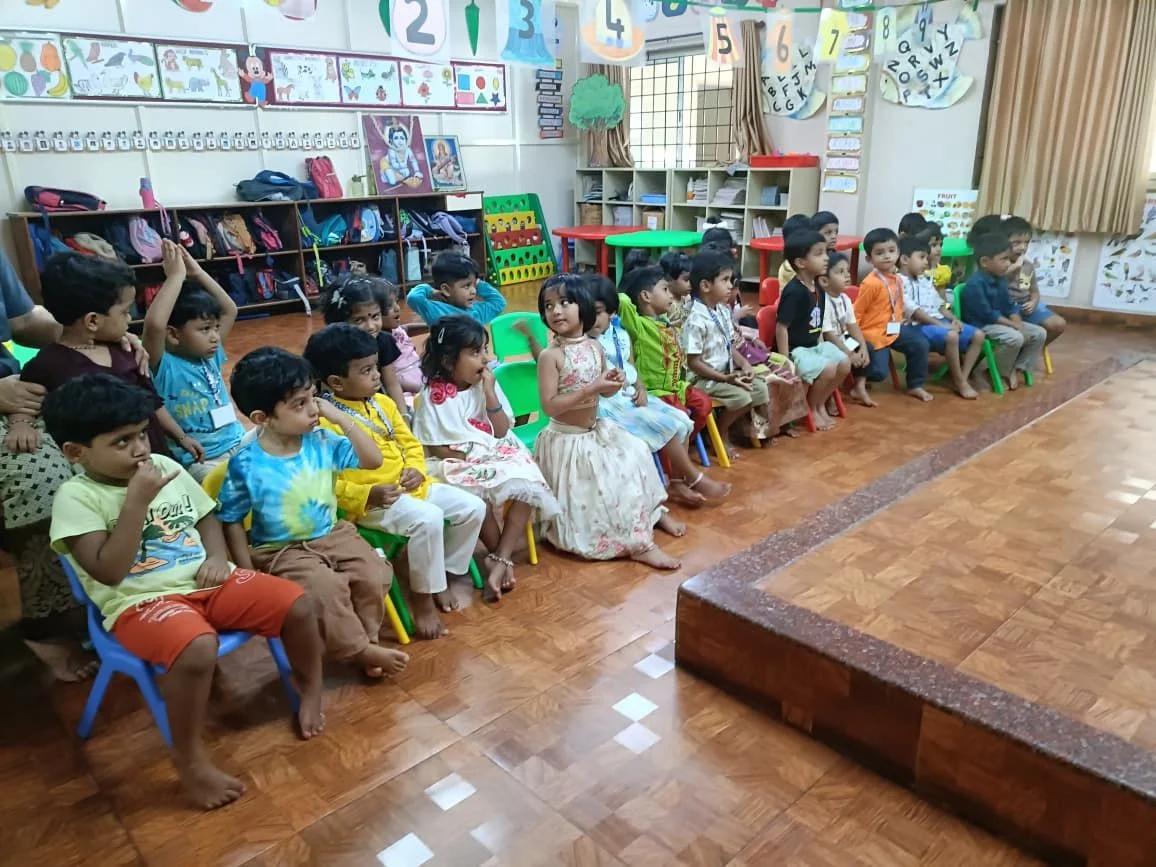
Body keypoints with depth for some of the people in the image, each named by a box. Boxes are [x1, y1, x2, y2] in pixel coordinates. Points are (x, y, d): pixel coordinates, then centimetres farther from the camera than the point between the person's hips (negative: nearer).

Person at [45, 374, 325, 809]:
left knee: (299, 605, -9)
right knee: (197, 648, -37)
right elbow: (109, 571, -19)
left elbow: (206, 516, 20)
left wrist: (217, 556, -1)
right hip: (141, 600, -5)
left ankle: (309, 687, 20)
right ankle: (190, 758, -12)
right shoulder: (76, 497, -9)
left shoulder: (165, 466, 7)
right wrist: (137, 500, -21)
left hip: (206, 582, 6)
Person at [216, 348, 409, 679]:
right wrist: (249, 574, -11)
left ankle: (363, 638, 4)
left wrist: (342, 419, -10)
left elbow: (373, 460, -1)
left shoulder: (321, 441, -5)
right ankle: (358, 649, -10)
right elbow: (232, 522, -7)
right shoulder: (246, 464, -16)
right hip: (282, 550, -4)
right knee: (327, 587, -30)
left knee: (374, 574, -17)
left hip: (332, 535, 5)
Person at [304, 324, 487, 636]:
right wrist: (368, 495, -26)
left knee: (473, 507, 0)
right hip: (370, 502, -8)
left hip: (410, 487, 9)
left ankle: (442, 575, 16)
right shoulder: (325, 422, -16)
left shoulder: (383, 403, 8)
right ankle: (423, 597, -11)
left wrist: (416, 469, -4)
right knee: (427, 519, -33)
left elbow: (410, 444, 17)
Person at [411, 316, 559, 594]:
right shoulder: (433, 396, -9)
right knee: (478, 495, -33)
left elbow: (502, 431, 0)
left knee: (528, 484, -21)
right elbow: (437, 449, -10)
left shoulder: (486, 383, 4)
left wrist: (489, 393, -11)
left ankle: (501, 559, -16)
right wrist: (475, 461, -19)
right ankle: (503, 556, -6)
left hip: (495, 456, 5)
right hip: (456, 466, -5)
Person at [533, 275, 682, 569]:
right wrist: (590, 389, -28)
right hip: (567, 440, -7)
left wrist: (614, 383, -13)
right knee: (612, 482, -13)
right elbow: (549, 406, -24)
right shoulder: (550, 356, -19)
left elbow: (603, 392, 11)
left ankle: (652, 512, 29)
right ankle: (637, 542, -1)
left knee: (636, 453, 9)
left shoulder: (594, 347, 1)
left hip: (596, 430, 7)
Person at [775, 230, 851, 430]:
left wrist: (821, 344, 9)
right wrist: (785, 360, -21)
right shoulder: (794, 291, -24)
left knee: (844, 364, -1)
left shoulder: (817, 286, 5)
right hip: (795, 349, -9)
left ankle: (820, 404, 16)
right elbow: (781, 327, -23)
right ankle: (810, 409, 2)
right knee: (828, 369, -23)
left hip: (814, 345, 9)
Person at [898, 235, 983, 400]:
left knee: (978, 335, 0)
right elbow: (913, 311, -18)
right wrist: (941, 324, -21)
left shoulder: (925, 280, 20)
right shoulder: (900, 282, -9)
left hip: (940, 322, 10)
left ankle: (963, 377, -4)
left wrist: (953, 319, 2)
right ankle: (959, 382, -19)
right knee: (951, 336, -35)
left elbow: (938, 303, 21)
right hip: (919, 326, -10)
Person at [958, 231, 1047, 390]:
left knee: (1039, 333, 3)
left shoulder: (1000, 279, 7)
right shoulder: (975, 284, -23)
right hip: (980, 325, -10)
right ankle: (1000, 373, -9)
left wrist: (1018, 322, -6)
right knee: (1014, 338, -31)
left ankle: (1016, 369, 7)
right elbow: (987, 314, -23)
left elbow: (1009, 305, 12)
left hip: (1001, 322, 10)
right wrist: (1013, 325, -19)